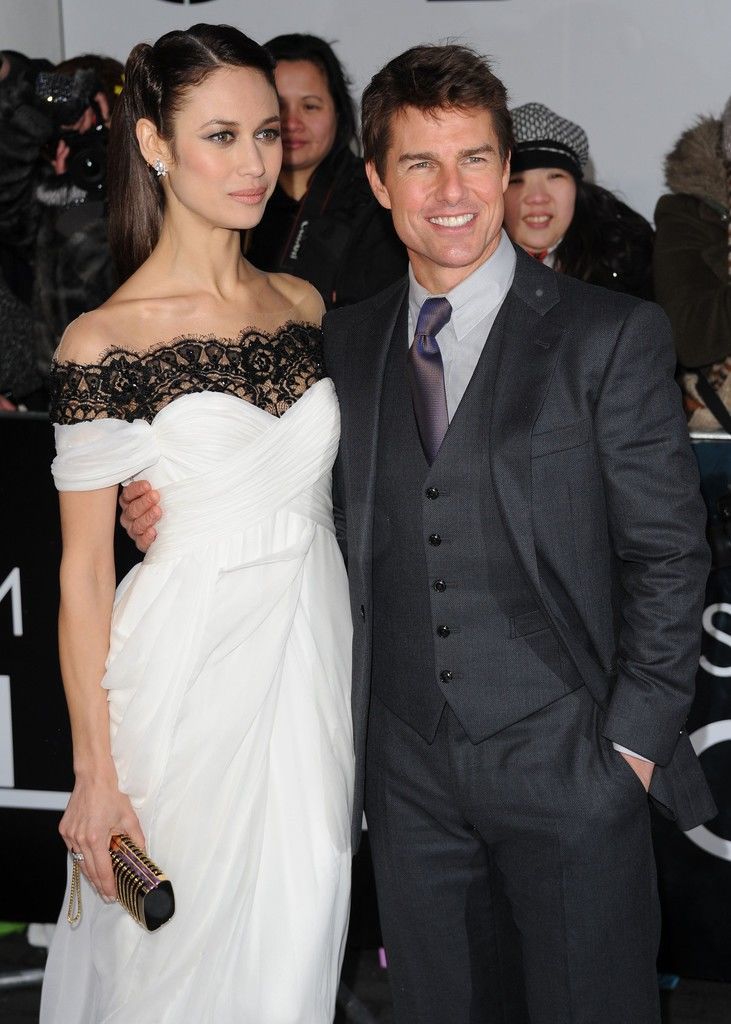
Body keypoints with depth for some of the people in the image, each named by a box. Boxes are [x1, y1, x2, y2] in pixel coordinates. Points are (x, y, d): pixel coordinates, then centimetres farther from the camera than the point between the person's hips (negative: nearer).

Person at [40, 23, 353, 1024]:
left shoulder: (305, 305, 5)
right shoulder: (105, 341, -12)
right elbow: (83, 569, -10)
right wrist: (94, 774, -11)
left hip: (315, 660, 5)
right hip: (188, 672, -5)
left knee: (295, 940, 15)